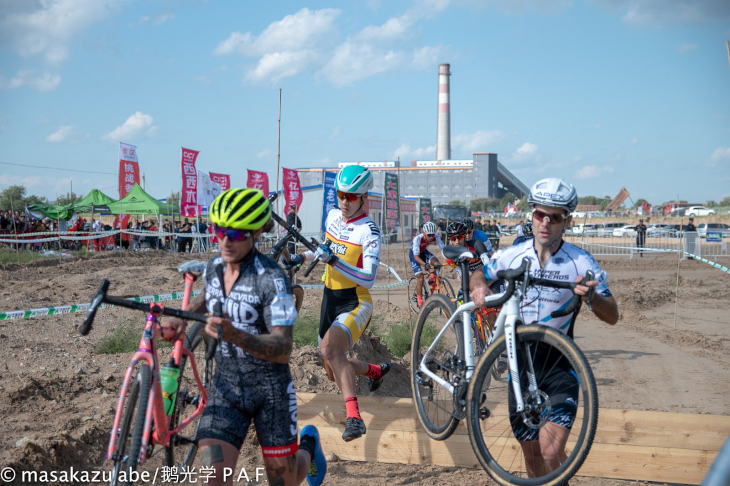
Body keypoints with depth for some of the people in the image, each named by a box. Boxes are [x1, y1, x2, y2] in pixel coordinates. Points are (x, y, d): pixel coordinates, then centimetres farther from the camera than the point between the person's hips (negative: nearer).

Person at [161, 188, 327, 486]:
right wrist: (181, 320, 6)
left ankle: (308, 445, 46)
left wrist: (234, 335, -40)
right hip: (226, 384, 4)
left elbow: (283, 350, -25)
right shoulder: (213, 268, -1)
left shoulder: (272, 279, -20)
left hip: (270, 389, -4)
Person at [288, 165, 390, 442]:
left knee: (330, 349, -35)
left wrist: (333, 261, -33)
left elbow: (369, 279, -25)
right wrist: (303, 257, 14)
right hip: (330, 299, 7)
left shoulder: (369, 231, -15)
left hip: (355, 302, -7)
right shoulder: (333, 217, 5)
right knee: (333, 373, 14)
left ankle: (354, 417, -35)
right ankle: (375, 371, 43)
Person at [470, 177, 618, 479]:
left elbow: (612, 316, -6)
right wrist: (479, 287, -7)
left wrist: (590, 295, -28)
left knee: (551, 452, -18)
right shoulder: (512, 256, 0)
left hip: (559, 365, -3)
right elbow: (480, 275, 17)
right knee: (531, 453, 11)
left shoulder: (581, 263, -7)